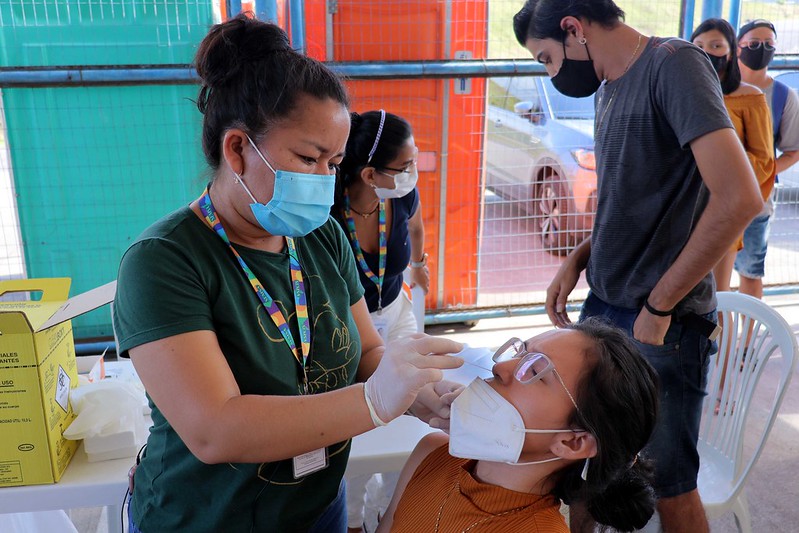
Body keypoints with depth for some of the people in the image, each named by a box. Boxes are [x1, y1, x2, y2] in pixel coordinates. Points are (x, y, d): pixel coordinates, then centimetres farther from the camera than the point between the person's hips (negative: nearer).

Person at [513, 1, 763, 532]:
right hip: (601, 309, 7)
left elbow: (739, 197, -25)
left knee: (670, 485, 9)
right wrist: (579, 259, 4)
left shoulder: (674, 64, -14)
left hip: (664, 326, -7)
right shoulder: (611, 86, 11)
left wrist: (660, 305, -18)